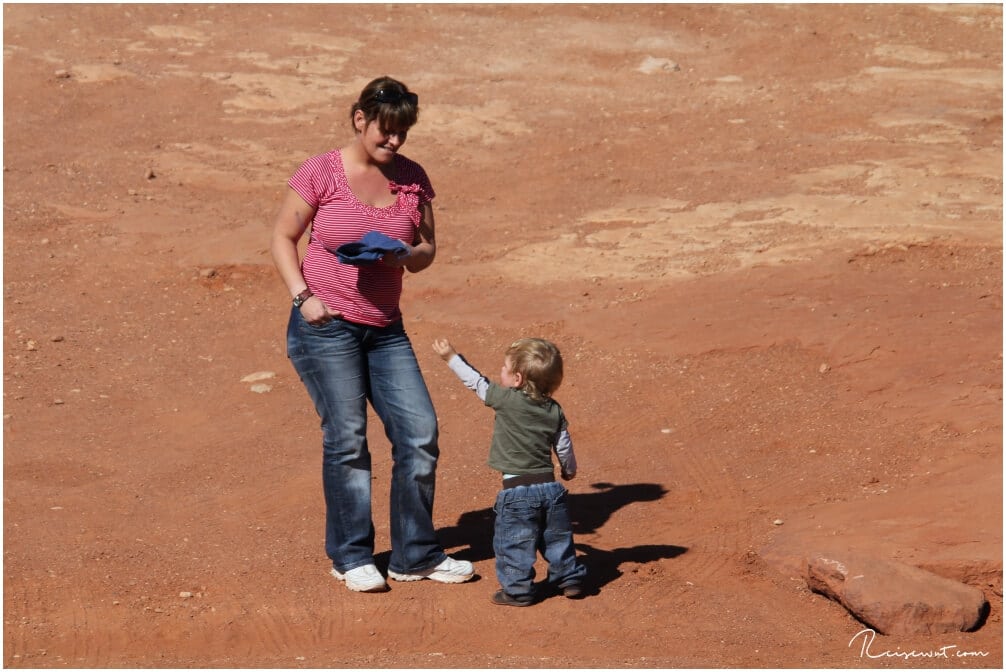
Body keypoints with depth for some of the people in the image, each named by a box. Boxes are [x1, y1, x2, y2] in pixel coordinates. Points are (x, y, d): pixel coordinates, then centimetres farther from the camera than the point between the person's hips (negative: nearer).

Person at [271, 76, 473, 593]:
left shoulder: (412, 179, 6)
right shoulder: (321, 172, -6)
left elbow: (427, 249, 12)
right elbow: (282, 239, 0)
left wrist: (408, 254, -12)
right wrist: (302, 296, -13)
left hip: (385, 328, 5)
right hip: (326, 325, -5)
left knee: (420, 434, -1)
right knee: (346, 439, -4)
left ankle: (415, 555, 13)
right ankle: (351, 557, 12)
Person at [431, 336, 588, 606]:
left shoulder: (506, 401, -10)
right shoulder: (554, 411, 3)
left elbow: (477, 382, 2)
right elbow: (564, 447, 9)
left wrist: (451, 358, 14)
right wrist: (569, 470, 30)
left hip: (517, 489, -5)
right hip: (551, 487, 5)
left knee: (514, 542, 3)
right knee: (557, 538, 19)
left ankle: (518, 589, 5)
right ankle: (570, 579, 26)